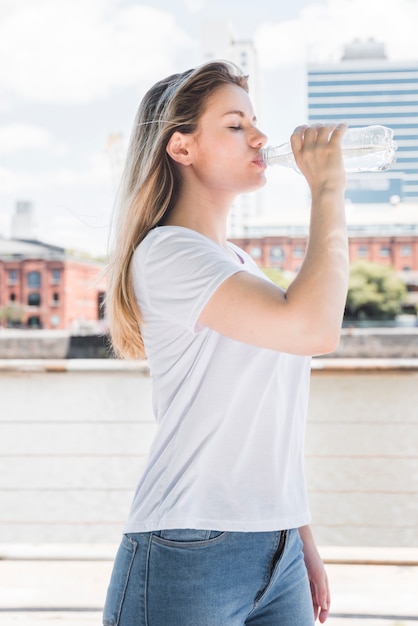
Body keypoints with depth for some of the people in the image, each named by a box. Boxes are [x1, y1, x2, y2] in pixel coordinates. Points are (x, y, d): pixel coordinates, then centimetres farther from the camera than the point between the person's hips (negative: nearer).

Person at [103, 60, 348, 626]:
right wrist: (327, 190, -15)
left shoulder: (239, 266, 16)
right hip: (189, 558, -7)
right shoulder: (166, 253, -11)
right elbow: (314, 328, -25)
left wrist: (303, 542, 16)